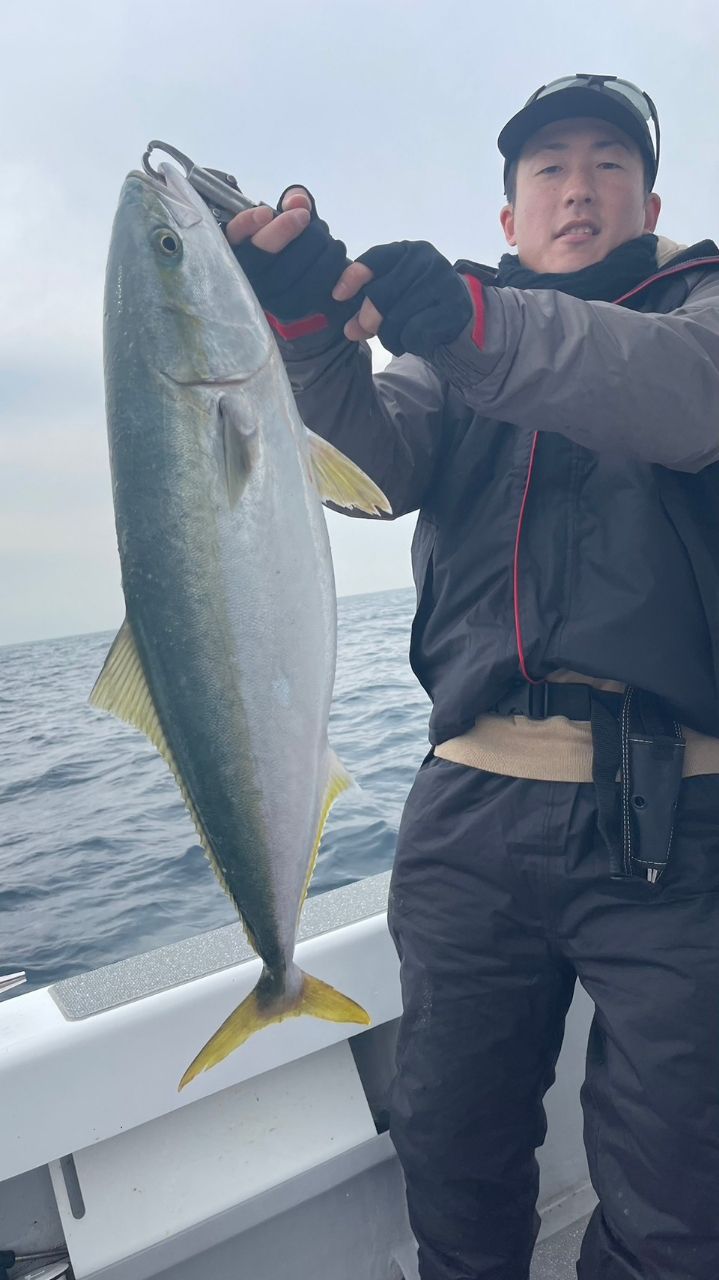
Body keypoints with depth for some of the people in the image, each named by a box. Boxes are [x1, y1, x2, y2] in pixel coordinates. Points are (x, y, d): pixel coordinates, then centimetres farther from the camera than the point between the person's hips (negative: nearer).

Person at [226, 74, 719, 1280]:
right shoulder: (451, 357, 18)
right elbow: (372, 466, -1)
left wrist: (470, 323, -26)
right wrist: (309, 329, -18)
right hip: (472, 815, 3)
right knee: (452, 1166, 17)